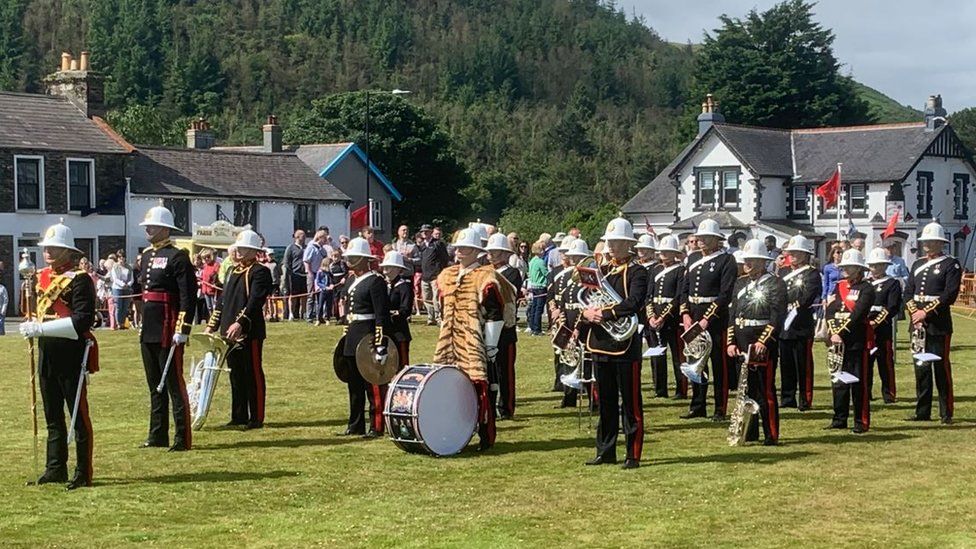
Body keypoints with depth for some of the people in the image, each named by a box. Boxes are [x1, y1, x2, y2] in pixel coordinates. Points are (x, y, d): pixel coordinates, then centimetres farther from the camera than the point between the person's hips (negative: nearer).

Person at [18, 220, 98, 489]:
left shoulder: (79, 279, -13)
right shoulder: (43, 277, 11)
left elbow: (84, 319, -21)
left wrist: (42, 328, -25)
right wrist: (31, 326, 4)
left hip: (71, 356, -8)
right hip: (47, 354, 8)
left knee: (78, 415, 0)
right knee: (53, 416, 15)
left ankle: (83, 473, 6)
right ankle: (56, 468, 25)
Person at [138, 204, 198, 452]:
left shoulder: (178, 256, -11)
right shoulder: (146, 256, 16)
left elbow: (188, 296, -16)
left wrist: (182, 331, -20)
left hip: (168, 332, -9)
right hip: (148, 331, 9)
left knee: (174, 384, -5)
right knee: (155, 385, 14)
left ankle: (183, 438, 0)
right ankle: (158, 435, 23)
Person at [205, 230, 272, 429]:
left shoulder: (259, 272, -8)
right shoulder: (233, 271, 18)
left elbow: (255, 301, -19)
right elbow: (222, 300, 21)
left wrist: (240, 323, -29)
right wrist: (212, 326, 17)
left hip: (250, 333, -8)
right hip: (229, 333, 8)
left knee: (253, 374, -1)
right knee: (236, 375, 12)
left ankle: (256, 418, 4)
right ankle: (239, 417, 19)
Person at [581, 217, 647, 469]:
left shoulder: (637, 272, -6)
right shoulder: (602, 271, 15)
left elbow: (634, 304, -21)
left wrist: (604, 313, -21)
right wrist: (587, 312, -10)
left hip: (625, 344, -6)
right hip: (600, 343, 7)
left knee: (631, 401, 0)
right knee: (605, 401, 12)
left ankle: (633, 455, 5)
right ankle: (606, 451, 20)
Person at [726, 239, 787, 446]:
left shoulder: (775, 284, -5)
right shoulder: (741, 283, 14)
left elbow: (777, 318, -12)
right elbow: (732, 314, 14)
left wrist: (763, 342, -19)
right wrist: (731, 342, 5)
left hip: (763, 345, -6)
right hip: (741, 346, 6)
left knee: (766, 390, -3)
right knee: (746, 388, 12)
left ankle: (771, 435, 3)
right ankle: (749, 432, 21)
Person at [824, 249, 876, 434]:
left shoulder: (866, 289, -5)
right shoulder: (839, 287, 13)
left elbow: (857, 315, -16)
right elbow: (830, 312, 3)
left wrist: (841, 333, -20)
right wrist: (834, 334, -12)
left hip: (857, 342, -6)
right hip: (838, 342, 6)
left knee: (859, 383, -2)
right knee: (839, 382, 10)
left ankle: (862, 422, 4)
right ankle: (839, 419, 19)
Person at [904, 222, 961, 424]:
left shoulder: (951, 265, -3)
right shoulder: (917, 264, 16)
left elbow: (950, 294, -13)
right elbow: (908, 292, 12)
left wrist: (926, 312, -17)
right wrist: (914, 312, -6)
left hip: (939, 325, -6)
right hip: (918, 324, 6)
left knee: (941, 368, -2)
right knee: (921, 368, 9)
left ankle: (946, 413, 4)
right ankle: (922, 412, 15)